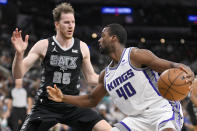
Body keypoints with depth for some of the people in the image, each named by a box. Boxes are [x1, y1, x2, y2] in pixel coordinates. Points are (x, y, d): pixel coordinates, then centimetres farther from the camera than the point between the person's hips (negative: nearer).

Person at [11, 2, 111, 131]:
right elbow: (18, 74, -7)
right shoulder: (43, 46, -4)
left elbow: (91, 78, 15)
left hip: (73, 105, 2)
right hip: (46, 105, -2)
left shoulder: (82, 47, 3)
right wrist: (19, 53, -25)